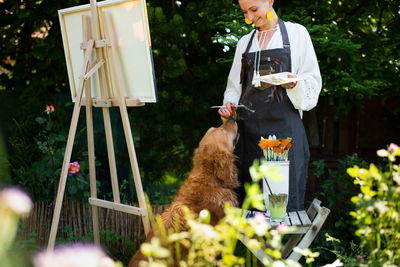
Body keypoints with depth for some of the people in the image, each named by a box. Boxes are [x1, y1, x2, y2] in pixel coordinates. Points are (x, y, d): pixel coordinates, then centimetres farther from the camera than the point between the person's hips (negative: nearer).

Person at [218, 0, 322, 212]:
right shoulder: (245, 42, 17)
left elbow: (312, 83, 4)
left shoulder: (296, 33, 6)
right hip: (249, 128, 4)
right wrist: (229, 105, 1)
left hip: (283, 125, -4)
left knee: (285, 199, -8)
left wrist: (293, 84, -16)